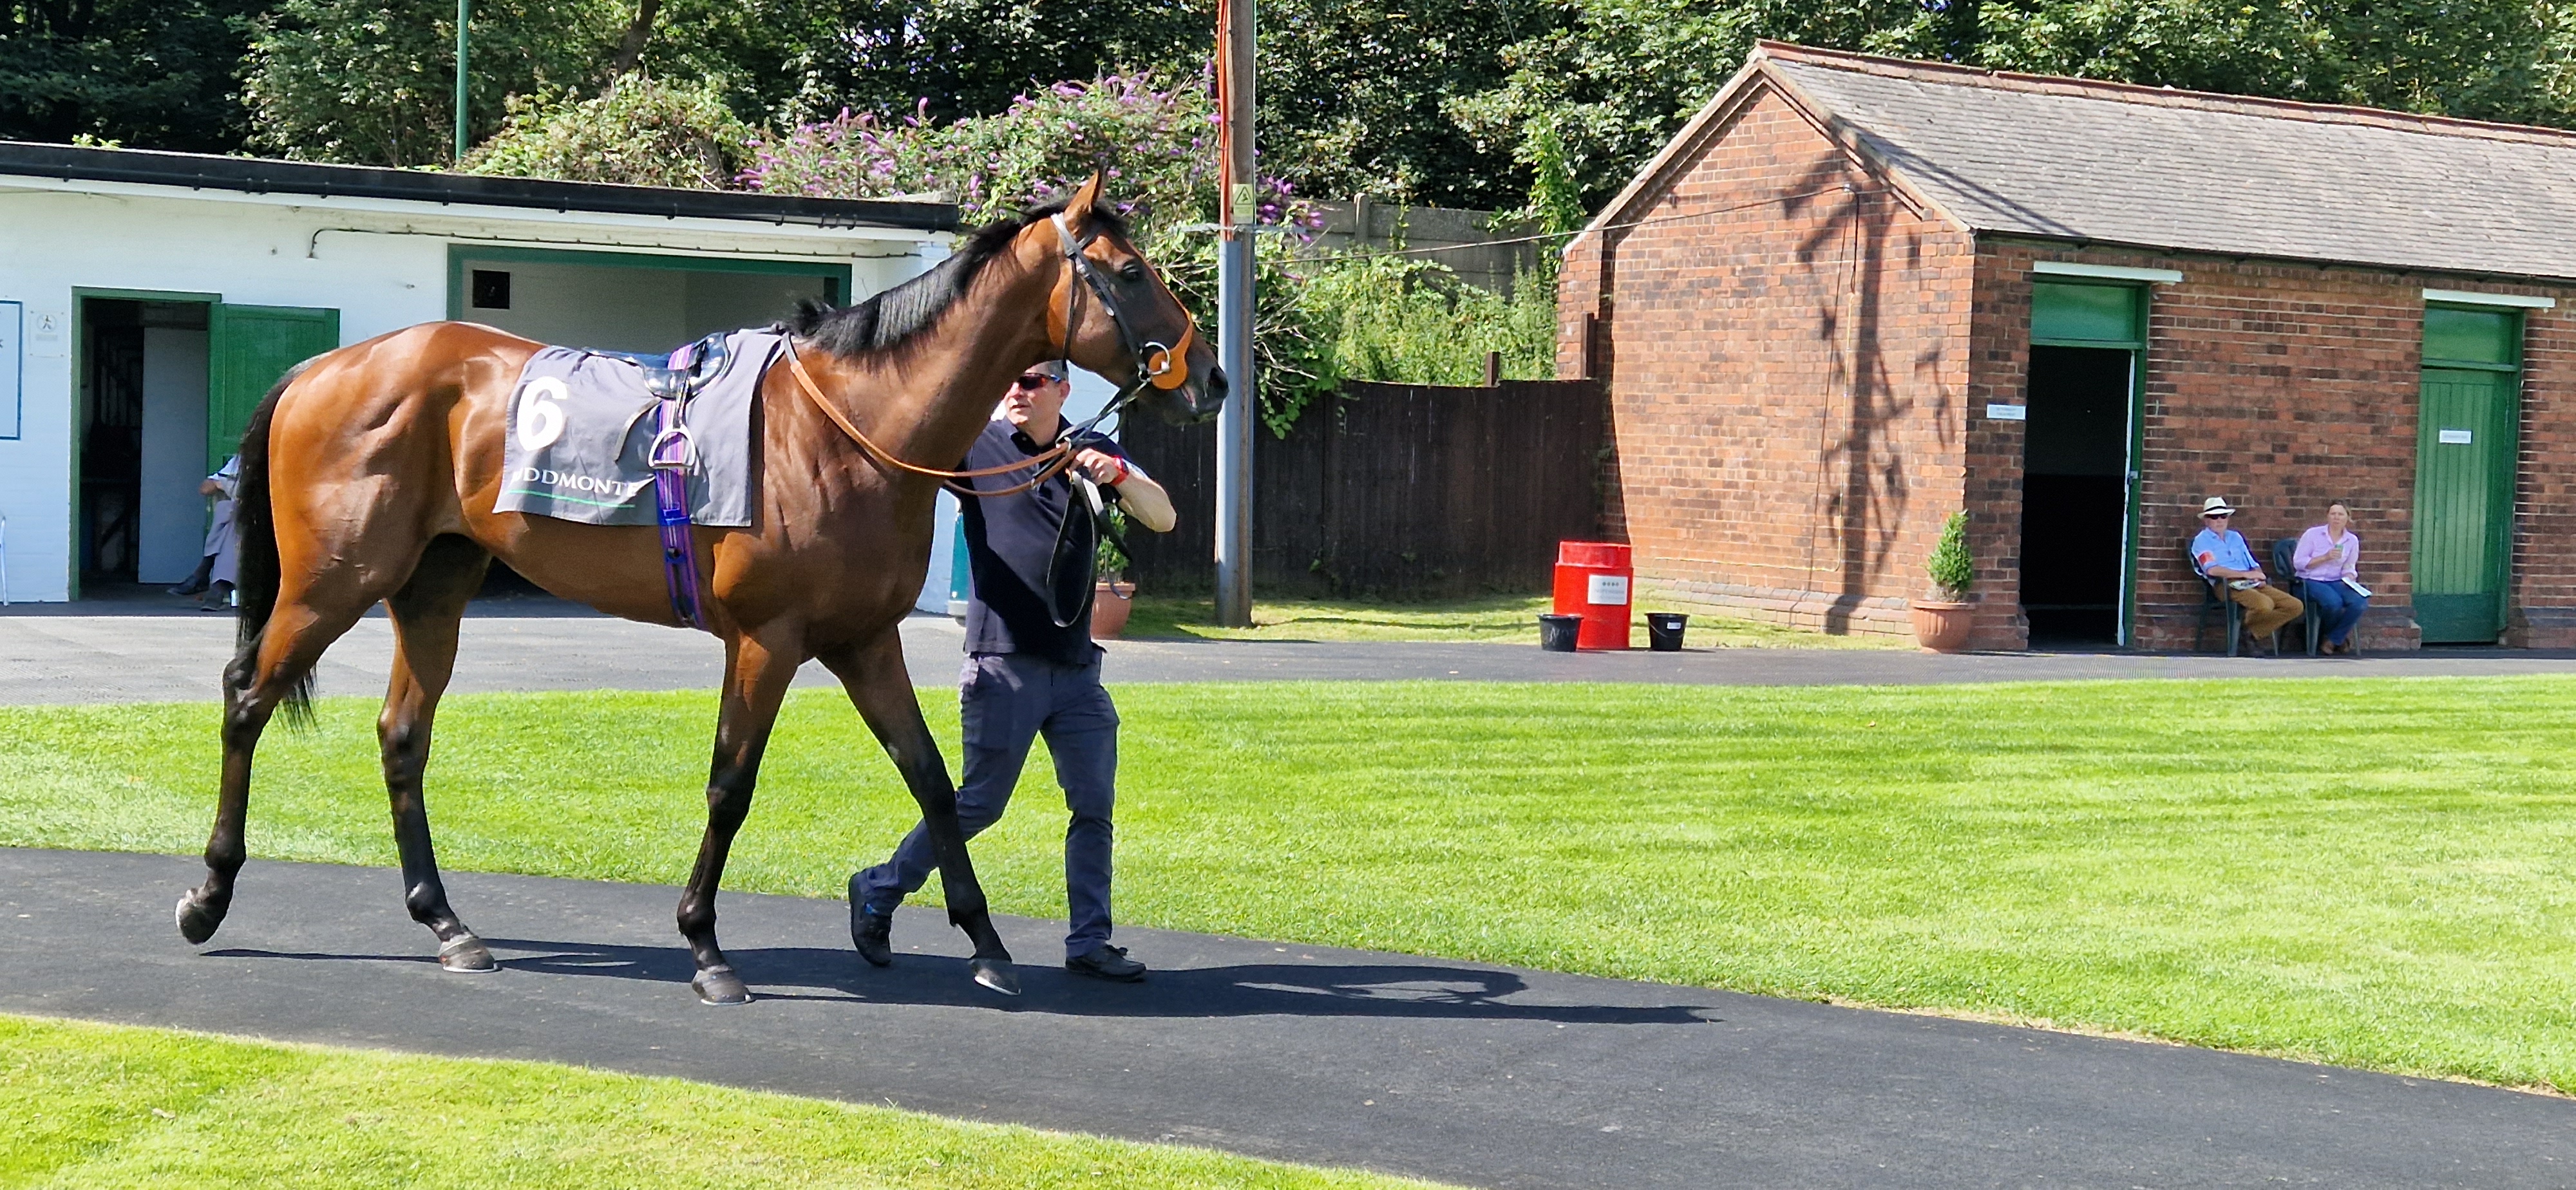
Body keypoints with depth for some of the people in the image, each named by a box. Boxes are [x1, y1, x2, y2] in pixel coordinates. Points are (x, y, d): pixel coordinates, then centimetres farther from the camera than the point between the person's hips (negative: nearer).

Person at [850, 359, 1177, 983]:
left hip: (1077, 667, 4)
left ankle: (1089, 943, 10)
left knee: (1095, 806, 2)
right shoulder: (975, 447, -1)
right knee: (981, 802, 1)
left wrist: (1118, 474, -19)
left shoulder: (1095, 453, 9)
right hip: (1004, 661, -4)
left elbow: (1163, 519, 0)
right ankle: (878, 893, 18)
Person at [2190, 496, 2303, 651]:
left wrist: (2259, 576, -3)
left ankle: (2253, 633, -2)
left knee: (2296, 606, -7)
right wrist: (2246, 574, -14)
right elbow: (2212, 570, -13)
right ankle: (2245, 627, -3)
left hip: (2253, 585, 7)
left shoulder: (2236, 537, 26)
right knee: (2265, 604, -35)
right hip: (2228, 585, -7)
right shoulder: (2202, 541, 3)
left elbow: (2253, 565, 22)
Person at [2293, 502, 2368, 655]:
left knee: (2360, 602, -27)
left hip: (2337, 582, 4)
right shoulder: (2313, 534, -2)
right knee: (2333, 602, -36)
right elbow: (2298, 562, -6)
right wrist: (2325, 557, -15)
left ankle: (2333, 640, -8)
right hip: (2311, 581, -4)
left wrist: (2350, 578, -6)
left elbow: (2349, 568, 18)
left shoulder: (2352, 540, 9)